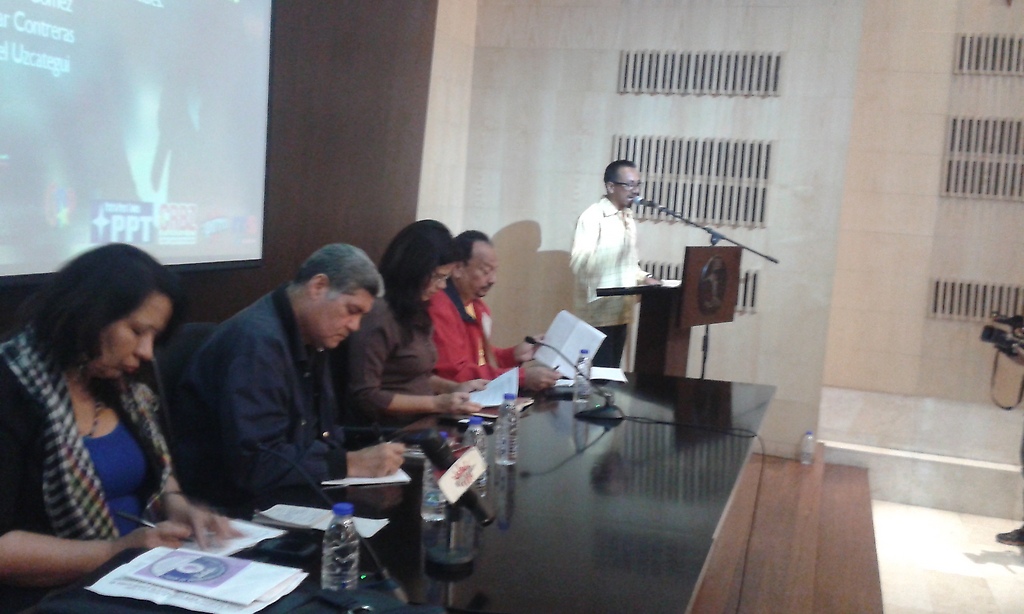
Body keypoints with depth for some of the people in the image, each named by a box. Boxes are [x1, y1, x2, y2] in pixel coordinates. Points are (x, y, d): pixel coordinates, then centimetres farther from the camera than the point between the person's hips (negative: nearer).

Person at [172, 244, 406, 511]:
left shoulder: (307, 337, 8)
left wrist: (358, 453, -4)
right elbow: (255, 463, -28)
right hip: (236, 506, -9)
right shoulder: (257, 341, -22)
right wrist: (349, 464, -22)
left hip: (283, 495, 9)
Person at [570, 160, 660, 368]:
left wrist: (644, 278, 5)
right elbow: (578, 263, -24)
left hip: (620, 311, 8)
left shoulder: (628, 217, 13)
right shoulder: (592, 217, -12)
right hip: (598, 312, -8)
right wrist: (618, 238, -31)